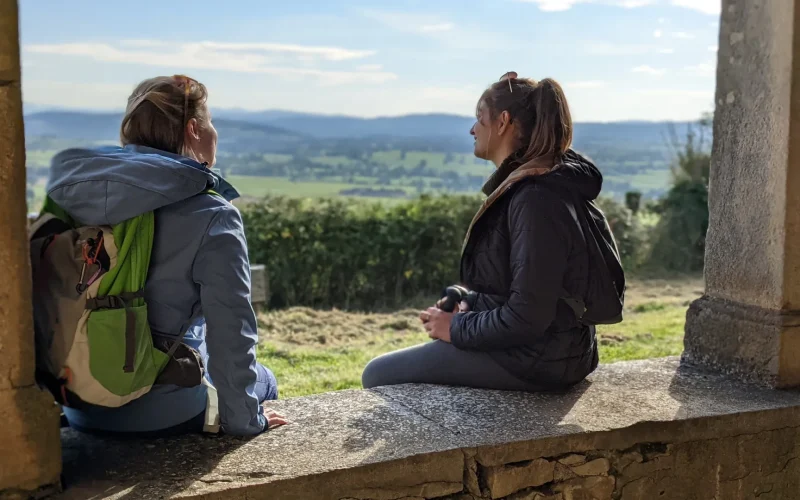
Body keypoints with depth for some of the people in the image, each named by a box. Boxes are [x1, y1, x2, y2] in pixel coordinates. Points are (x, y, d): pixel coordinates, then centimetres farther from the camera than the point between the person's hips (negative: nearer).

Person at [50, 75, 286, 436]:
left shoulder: (71, 191, -1)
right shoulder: (211, 217, -19)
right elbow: (230, 331, -20)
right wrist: (244, 419, -7)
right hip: (164, 415, -6)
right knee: (260, 380, 25)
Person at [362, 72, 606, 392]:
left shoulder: (536, 199, -23)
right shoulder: (522, 186, 8)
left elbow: (527, 318, -26)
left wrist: (458, 327, -13)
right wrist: (468, 304, 4)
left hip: (536, 358, -10)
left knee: (378, 374, -4)